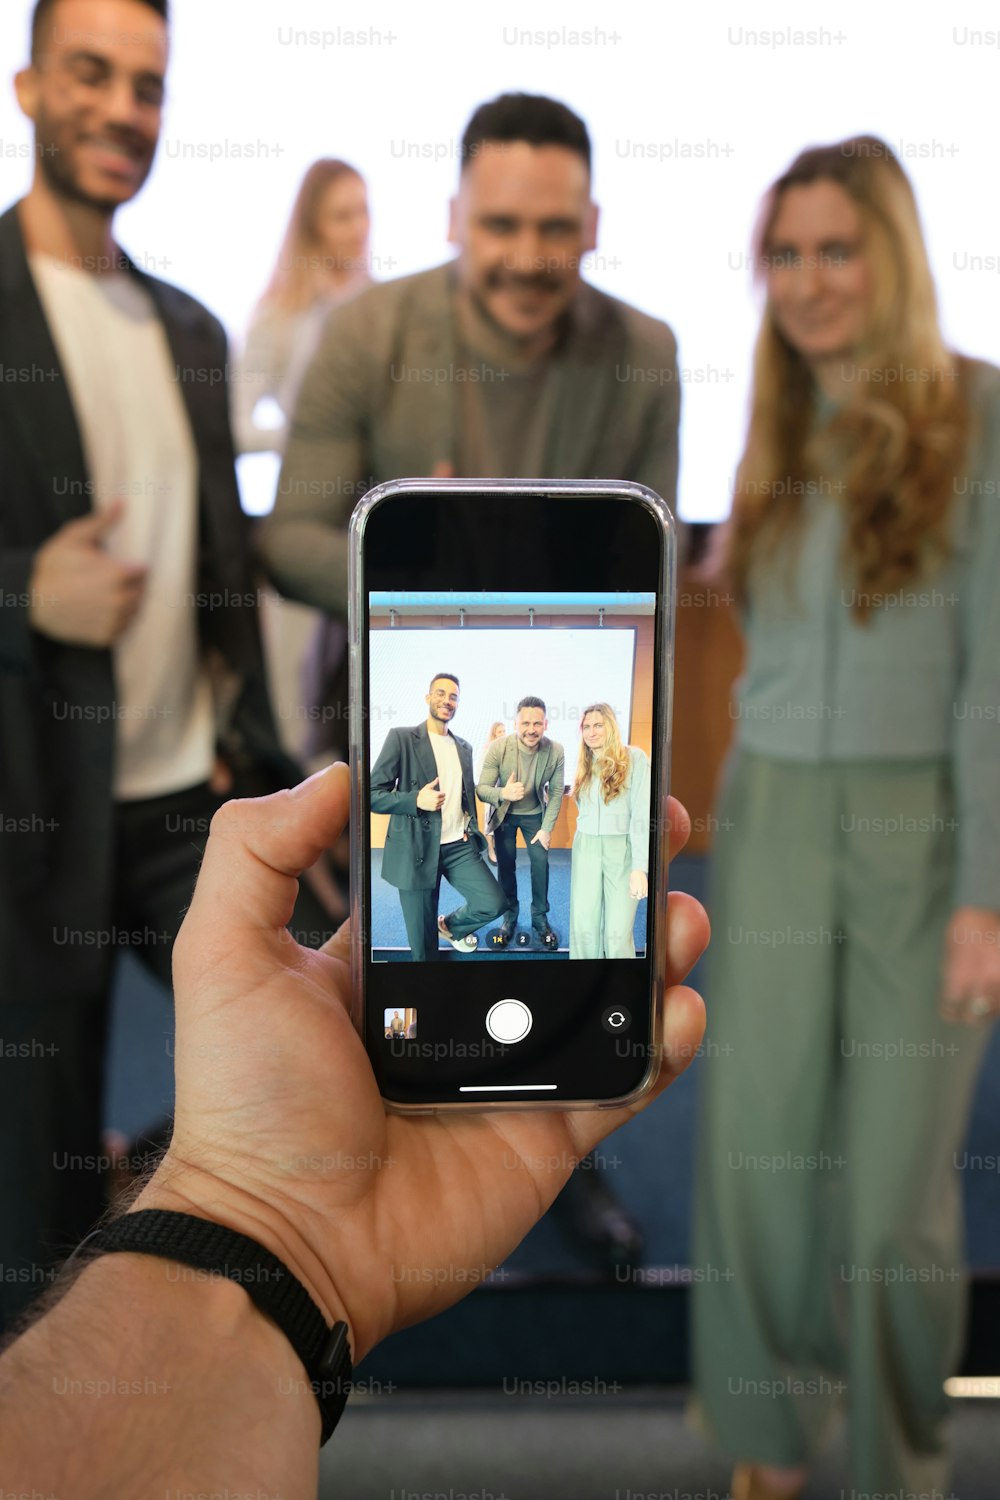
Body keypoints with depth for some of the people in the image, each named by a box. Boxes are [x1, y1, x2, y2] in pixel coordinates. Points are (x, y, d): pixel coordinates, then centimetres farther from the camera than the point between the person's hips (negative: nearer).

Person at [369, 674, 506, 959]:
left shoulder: (464, 747, 14)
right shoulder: (401, 738, -4)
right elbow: (373, 794, -8)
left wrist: (471, 830, 8)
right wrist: (416, 800, -23)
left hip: (459, 846, 5)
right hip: (417, 848, -4)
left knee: (493, 903, -10)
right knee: (423, 941, 1)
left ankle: (451, 926, 21)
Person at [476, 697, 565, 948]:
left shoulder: (556, 751, -24)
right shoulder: (498, 748, -29)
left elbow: (556, 792, -11)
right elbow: (481, 789, -26)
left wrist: (547, 828, -11)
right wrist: (503, 793, -47)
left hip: (535, 814, 1)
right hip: (504, 814, -1)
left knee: (540, 861, -2)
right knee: (506, 864, 5)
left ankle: (540, 918, 15)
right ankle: (509, 915, 23)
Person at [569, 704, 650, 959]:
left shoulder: (634, 757, -6)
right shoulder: (584, 764, 11)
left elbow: (642, 814, -12)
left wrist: (640, 867, -18)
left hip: (623, 850, -4)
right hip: (586, 850, 5)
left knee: (618, 932, -7)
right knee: (583, 927, 1)